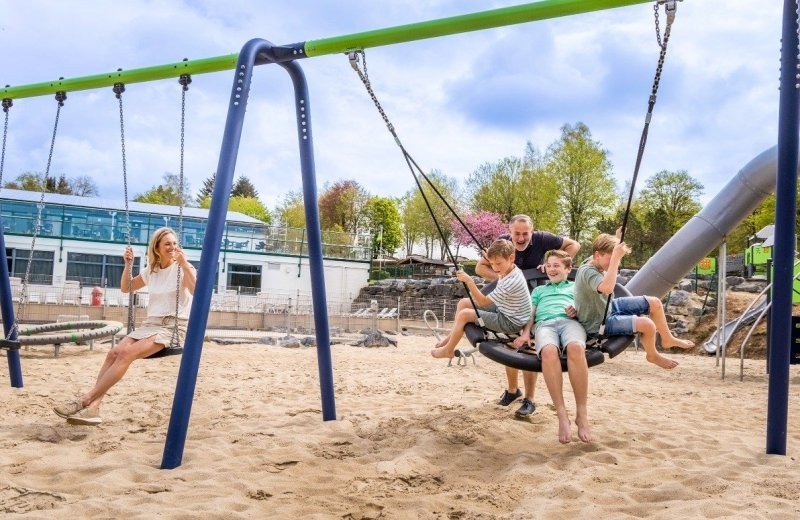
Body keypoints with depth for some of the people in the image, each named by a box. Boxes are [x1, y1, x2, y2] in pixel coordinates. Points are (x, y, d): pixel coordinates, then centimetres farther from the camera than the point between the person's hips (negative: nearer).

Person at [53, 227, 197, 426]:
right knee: (114, 352, -20)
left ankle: (85, 400, -26)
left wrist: (184, 264, -27)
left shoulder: (183, 268, -2)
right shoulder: (151, 271, 16)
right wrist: (128, 264, 11)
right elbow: (126, 288, 25)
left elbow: (196, 292, -21)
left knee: (127, 353, -27)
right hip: (151, 324, 6)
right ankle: (93, 407, -25)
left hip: (174, 327, -6)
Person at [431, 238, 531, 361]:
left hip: (511, 323, -10)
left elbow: (483, 302, -28)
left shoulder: (512, 282, -31)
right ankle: (452, 335, 23)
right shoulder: (508, 270, -3)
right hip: (502, 310, 10)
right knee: (463, 303, 8)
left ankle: (448, 351, 3)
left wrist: (469, 281, -32)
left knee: (464, 314, -15)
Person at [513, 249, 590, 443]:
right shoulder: (539, 290, 39)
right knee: (549, 351, -40)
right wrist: (525, 333, 7)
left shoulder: (576, 286, 33)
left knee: (576, 348, -41)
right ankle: (562, 416, -39)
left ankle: (582, 414, -35)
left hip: (570, 322, -1)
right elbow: (530, 312, 26)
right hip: (545, 324, 1)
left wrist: (578, 309, -3)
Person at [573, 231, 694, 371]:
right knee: (647, 325, -23)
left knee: (654, 302, 8)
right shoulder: (587, 271, -30)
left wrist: (617, 238, 4)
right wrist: (615, 257, -44)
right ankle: (653, 356, 9)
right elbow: (607, 288, -51)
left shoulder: (596, 261, -4)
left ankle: (667, 339, 33)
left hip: (609, 307, 10)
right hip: (598, 324, -10)